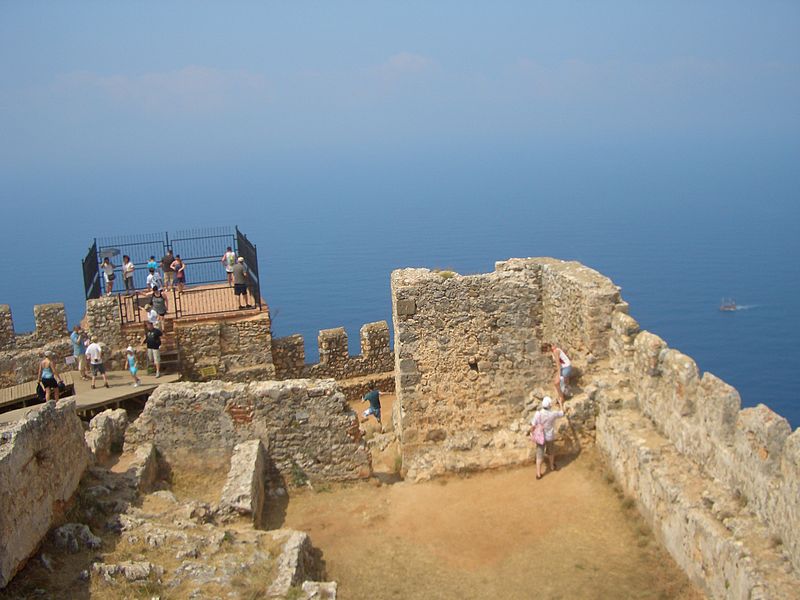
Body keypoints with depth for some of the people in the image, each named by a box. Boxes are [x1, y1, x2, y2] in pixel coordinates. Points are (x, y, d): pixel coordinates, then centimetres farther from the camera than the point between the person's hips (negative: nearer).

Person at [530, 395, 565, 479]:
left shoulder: (538, 413, -24)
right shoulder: (553, 414, -24)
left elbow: (533, 426, -17)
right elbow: (562, 413, -1)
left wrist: (532, 436, 2)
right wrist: (560, 402, 13)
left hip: (540, 437, 0)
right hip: (549, 437, 0)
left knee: (539, 455, 12)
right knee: (550, 451, 29)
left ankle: (538, 474, 17)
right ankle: (552, 466, 51)